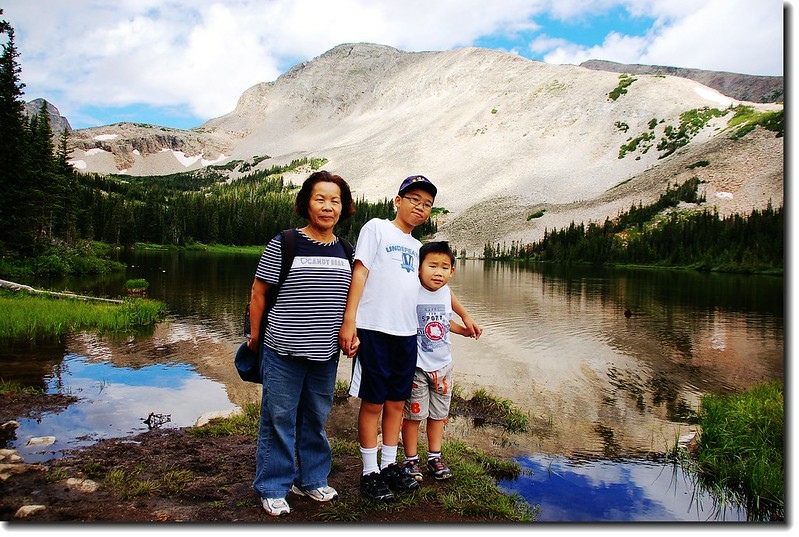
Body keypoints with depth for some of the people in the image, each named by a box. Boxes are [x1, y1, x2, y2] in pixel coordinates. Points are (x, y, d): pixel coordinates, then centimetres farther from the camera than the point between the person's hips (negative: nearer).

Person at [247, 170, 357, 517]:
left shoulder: (345, 251, 7)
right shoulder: (283, 245, -7)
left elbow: (350, 296, 18)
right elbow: (258, 293, -2)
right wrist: (256, 336, 2)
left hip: (326, 354, 5)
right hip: (283, 352, -4)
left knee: (316, 418, 16)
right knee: (279, 419, 5)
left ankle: (311, 479, 33)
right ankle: (273, 488, 21)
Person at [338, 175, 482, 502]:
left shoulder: (417, 247, 19)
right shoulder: (377, 228, 1)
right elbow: (360, 272, -7)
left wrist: (464, 316, 33)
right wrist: (349, 321, -16)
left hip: (406, 333, 6)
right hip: (375, 330, -6)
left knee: (397, 402, 12)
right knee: (373, 402, 2)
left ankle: (389, 466, 26)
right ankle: (369, 473, 14)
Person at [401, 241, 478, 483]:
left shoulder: (445, 292, 1)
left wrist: (463, 330, 12)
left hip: (443, 364, 6)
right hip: (416, 366, -6)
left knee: (438, 413, 16)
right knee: (413, 413, 6)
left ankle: (435, 457, 31)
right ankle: (411, 460, 23)